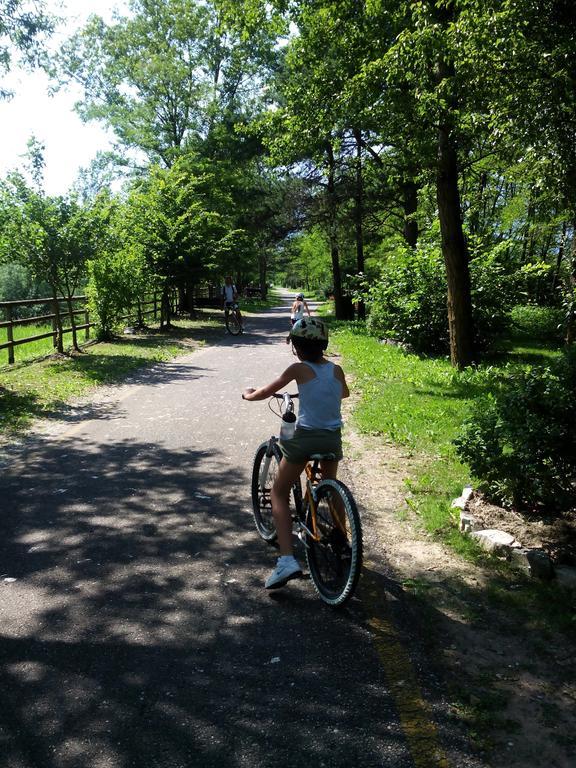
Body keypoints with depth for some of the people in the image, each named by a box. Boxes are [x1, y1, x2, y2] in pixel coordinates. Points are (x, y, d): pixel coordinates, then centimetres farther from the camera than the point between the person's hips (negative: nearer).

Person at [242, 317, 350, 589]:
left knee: (279, 493, 8)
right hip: (333, 438, 5)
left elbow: (265, 392, 2)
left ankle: (287, 560, -6)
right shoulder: (336, 370, 7)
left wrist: (248, 394, 23)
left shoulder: (299, 369, -6)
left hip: (305, 437, -4)